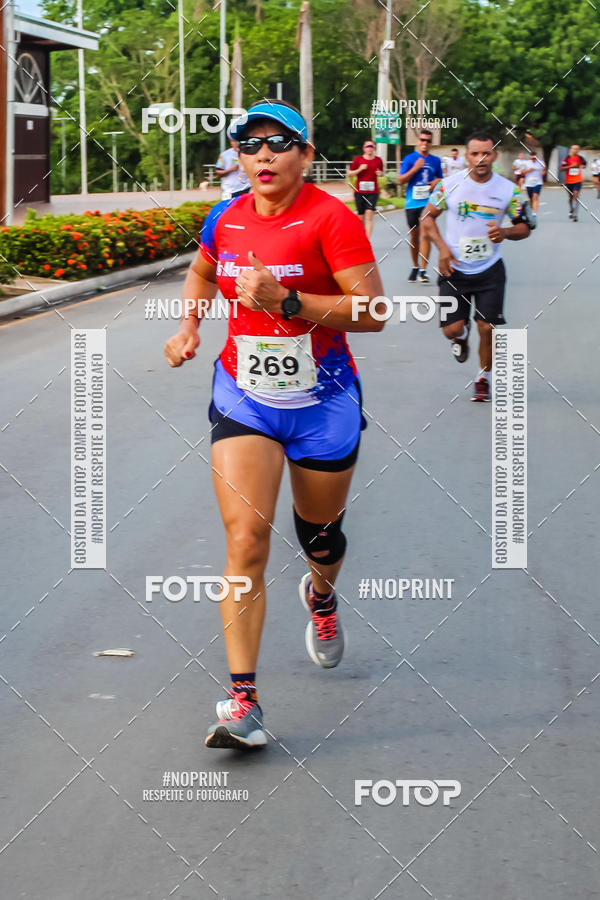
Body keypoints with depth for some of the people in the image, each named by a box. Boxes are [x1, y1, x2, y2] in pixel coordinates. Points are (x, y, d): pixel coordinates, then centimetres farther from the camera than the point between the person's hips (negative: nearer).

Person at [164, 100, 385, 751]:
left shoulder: (330, 219, -14)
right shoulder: (225, 220, 1)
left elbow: (372, 312, -20)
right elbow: (201, 272, 25)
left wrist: (287, 302, -28)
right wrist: (189, 325, 7)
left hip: (322, 403, -2)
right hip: (243, 398, 2)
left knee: (319, 535, 18)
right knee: (245, 540, -15)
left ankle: (321, 596, 58)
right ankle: (242, 700, -17)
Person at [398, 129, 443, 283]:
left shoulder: (435, 160, 9)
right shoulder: (410, 159, 2)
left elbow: (440, 178, 23)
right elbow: (401, 180, -4)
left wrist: (437, 181, -1)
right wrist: (415, 168, -14)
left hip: (428, 202, 0)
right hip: (412, 202, 0)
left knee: (425, 234, -12)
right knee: (414, 235, 9)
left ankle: (423, 271, -12)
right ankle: (415, 267, 26)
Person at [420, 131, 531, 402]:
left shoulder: (508, 189, -6)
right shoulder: (450, 184, -8)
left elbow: (524, 227, 3)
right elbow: (428, 216, 4)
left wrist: (505, 233, -20)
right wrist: (442, 247, -9)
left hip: (489, 271, 0)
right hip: (454, 269, 0)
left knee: (487, 328, -5)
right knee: (451, 329, -4)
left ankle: (483, 379, 20)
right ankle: (462, 336, 36)